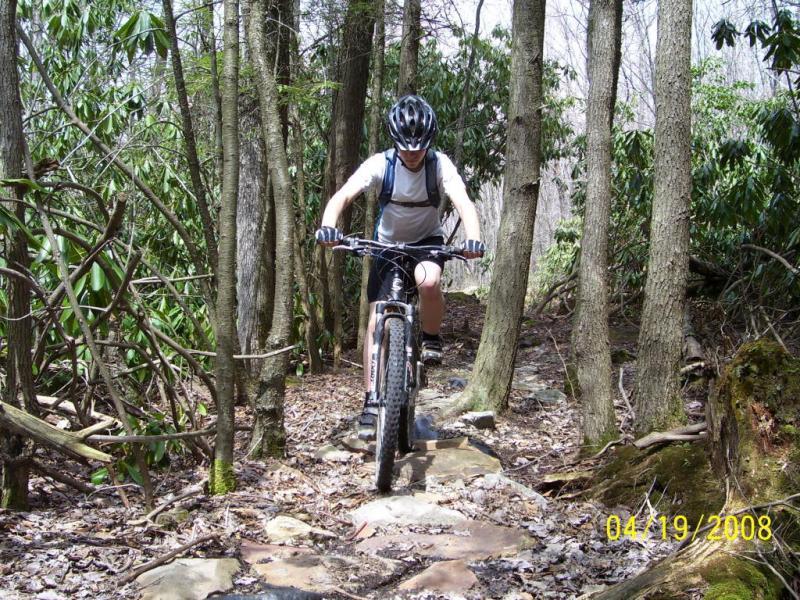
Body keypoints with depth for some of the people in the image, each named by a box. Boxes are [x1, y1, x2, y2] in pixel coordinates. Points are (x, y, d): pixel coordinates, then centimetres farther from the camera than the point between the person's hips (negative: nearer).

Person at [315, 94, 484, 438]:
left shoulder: (439, 165, -21)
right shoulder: (380, 164, -21)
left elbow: (463, 202, -36)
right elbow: (342, 196, -32)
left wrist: (473, 239, -56)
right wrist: (328, 227, -53)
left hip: (428, 241, -1)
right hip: (388, 245, 1)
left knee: (428, 281, -36)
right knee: (376, 323, -7)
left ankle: (431, 340, -8)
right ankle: (371, 401, 1)